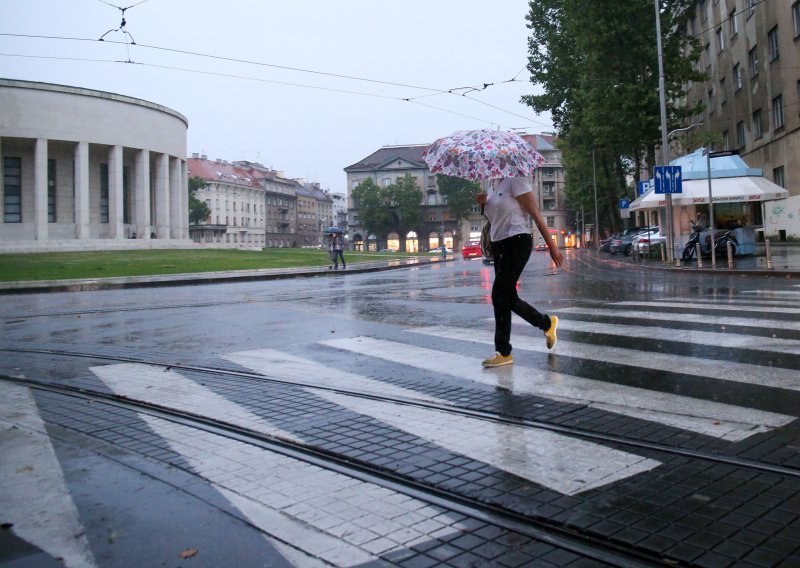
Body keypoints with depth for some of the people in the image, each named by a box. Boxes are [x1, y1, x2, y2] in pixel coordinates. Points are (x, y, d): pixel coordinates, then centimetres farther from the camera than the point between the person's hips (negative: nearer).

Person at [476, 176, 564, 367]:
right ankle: (547, 323, 31)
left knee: (500, 295, -11)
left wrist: (552, 246, -10)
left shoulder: (514, 180, -8)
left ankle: (504, 353, -2)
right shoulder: (493, 186, 16)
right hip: (499, 246, 9)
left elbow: (535, 214, -10)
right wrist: (483, 202, 6)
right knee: (508, 298, 10)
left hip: (517, 242, -9)